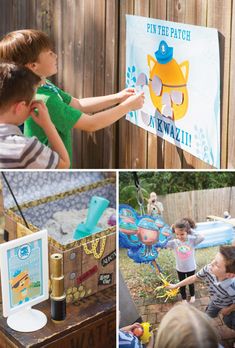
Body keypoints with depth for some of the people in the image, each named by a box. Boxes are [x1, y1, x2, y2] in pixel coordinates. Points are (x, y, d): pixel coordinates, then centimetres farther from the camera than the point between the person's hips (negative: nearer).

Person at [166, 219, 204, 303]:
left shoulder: (192, 240, -21)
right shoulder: (174, 242, -19)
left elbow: (202, 237, -36)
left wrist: (192, 230, -33)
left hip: (191, 267, 0)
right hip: (180, 268, 0)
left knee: (191, 283, 24)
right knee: (182, 285, 19)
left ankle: (192, 296, 51)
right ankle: (184, 298, 43)